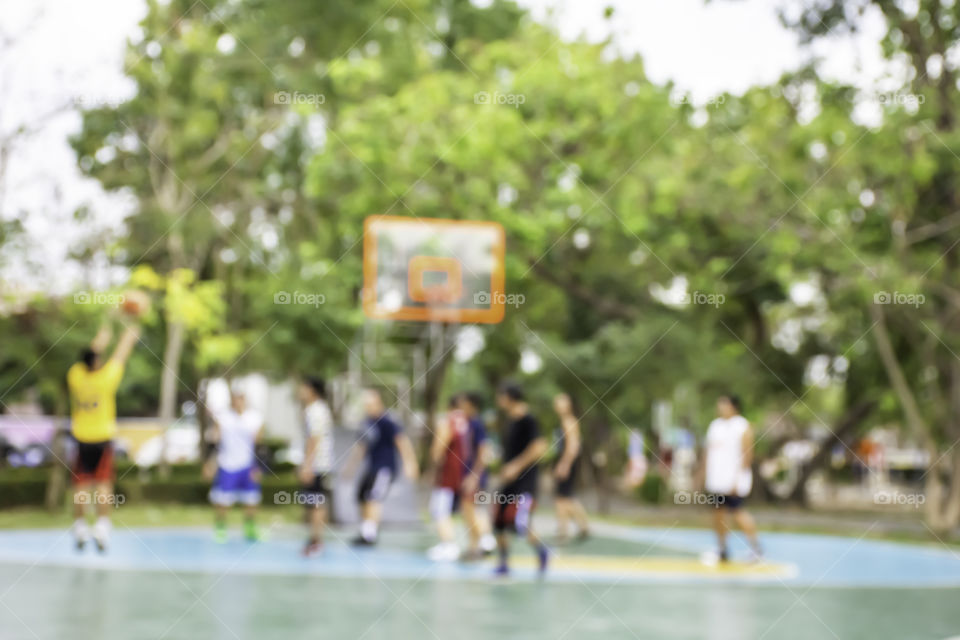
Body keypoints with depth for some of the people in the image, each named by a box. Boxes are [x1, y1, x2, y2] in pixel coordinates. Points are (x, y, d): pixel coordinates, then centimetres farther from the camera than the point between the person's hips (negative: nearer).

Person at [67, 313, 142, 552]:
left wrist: (103, 336, 27)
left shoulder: (75, 375, -6)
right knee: (103, 485, 0)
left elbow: (90, 355, 11)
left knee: (80, 486, 5)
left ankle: (80, 529, 8)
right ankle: (101, 527, -6)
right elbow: (119, 356, 1)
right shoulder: (105, 378, -14)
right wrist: (131, 333, 17)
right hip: (103, 440, -3)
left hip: (81, 441, 3)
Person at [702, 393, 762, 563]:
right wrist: (706, 474, 14)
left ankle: (756, 548, 3)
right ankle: (722, 551, 15)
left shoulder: (743, 427, -8)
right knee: (718, 512, 6)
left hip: (733, 480, -7)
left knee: (737, 512, -8)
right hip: (716, 480, 7)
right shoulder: (715, 425, 14)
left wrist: (737, 479, -18)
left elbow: (747, 455, -12)